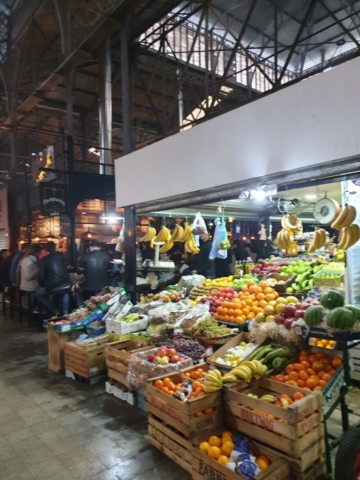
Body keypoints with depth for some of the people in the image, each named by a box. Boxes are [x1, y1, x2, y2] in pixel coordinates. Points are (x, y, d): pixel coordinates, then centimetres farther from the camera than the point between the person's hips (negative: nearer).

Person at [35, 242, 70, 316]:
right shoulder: (60, 255, 11)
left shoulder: (44, 259, 2)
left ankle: (54, 310, 14)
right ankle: (65, 311, 22)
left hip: (53, 286, -3)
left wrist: (42, 285, 17)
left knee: (38, 294, 24)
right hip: (66, 284, 4)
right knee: (65, 293, 39)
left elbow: (41, 275, 1)